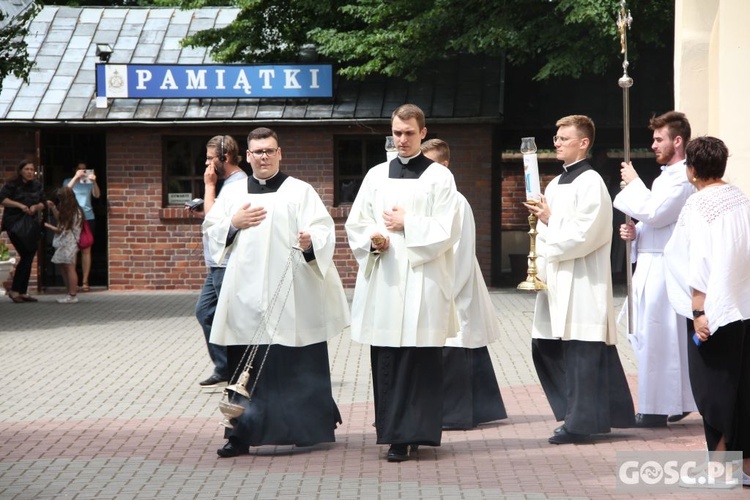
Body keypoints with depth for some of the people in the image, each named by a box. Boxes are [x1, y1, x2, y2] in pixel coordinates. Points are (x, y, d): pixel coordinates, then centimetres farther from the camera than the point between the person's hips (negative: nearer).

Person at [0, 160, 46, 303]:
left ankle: (22, 292, 10)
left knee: (29, 258, 4)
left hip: (31, 225, 6)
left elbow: (43, 203, 13)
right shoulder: (12, 184, -6)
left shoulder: (37, 186, 10)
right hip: (15, 224, -6)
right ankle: (14, 290, -8)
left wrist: (36, 207, -9)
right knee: (26, 256, -14)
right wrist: (19, 205, -20)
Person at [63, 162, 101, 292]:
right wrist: (76, 177, -18)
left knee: (86, 250, -2)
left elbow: (97, 195, -3)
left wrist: (94, 182, -19)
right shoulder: (68, 181, 9)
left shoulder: (89, 183, 10)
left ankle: (85, 281, -3)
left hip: (88, 218, 1)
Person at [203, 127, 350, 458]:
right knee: (246, 366, 0)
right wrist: (233, 224, -2)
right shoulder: (233, 193, 15)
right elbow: (211, 229, 18)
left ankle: (306, 428, 12)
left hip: (290, 296, -3)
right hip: (246, 294, 3)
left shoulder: (300, 192, 3)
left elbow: (324, 231, -6)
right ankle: (242, 434, 2)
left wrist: (311, 241, -28)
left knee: (296, 364, 0)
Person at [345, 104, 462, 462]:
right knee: (386, 360, 1)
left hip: (422, 281, -3)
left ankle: (412, 433, -4)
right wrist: (372, 239, -7)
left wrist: (406, 225, -8)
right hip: (382, 280, 4)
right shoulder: (377, 175, 14)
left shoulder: (439, 177, 3)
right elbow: (355, 224, 12)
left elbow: (447, 230, -5)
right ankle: (394, 432, 8)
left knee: (420, 361, -6)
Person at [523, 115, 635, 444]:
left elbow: (583, 234, -19)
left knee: (581, 352, -5)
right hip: (556, 280, 10)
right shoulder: (556, 184, 18)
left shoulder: (590, 182, -10)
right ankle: (575, 412, 21)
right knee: (546, 347, 11)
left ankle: (581, 422, 0)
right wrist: (538, 265, 4)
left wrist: (549, 220, -7)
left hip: (581, 284, -10)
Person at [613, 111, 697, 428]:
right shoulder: (667, 176, 19)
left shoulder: (682, 178, -14)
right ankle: (676, 402, 19)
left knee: (655, 338, -7)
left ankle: (657, 409, -3)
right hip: (653, 266, 10)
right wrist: (634, 231, 6)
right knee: (668, 338, 13)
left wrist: (633, 183, -9)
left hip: (664, 268, -10)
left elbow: (654, 212, -22)